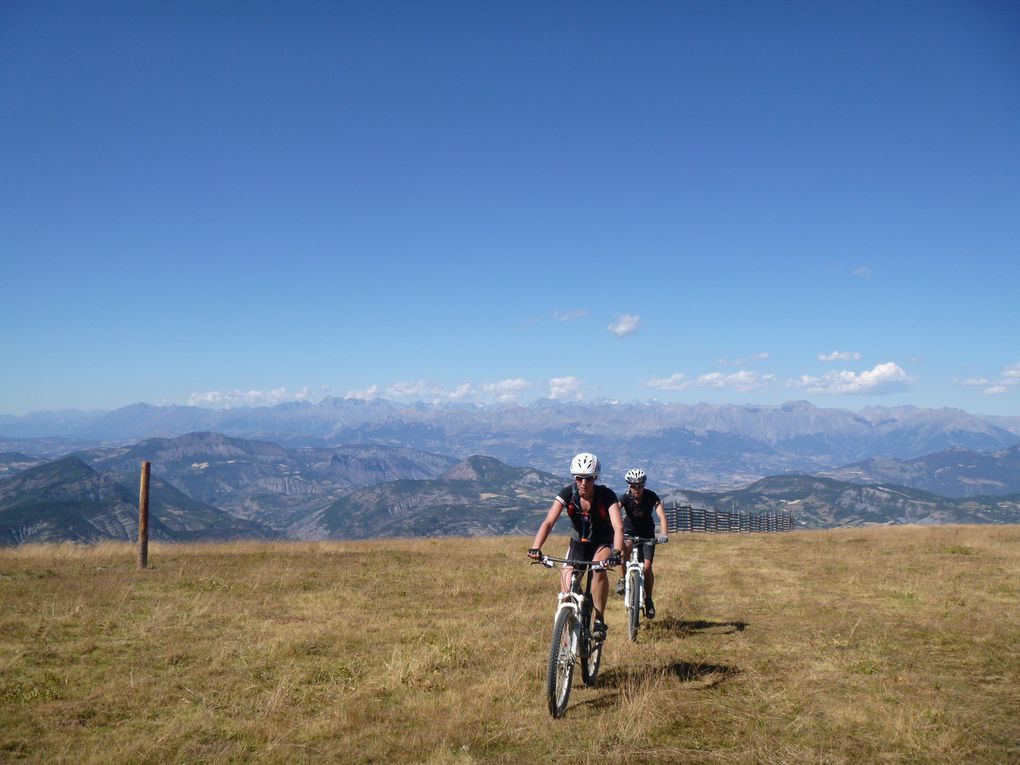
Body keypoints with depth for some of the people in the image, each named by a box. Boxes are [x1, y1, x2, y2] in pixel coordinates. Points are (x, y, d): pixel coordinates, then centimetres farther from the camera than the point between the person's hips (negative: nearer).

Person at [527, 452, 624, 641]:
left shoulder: (606, 495, -25)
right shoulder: (568, 493, -20)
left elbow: (618, 527, -37)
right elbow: (549, 522, -30)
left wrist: (616, 553, -55)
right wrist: (535, 548, -45)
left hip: (603, 543, -2)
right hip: (578, 543, 2)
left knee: (599, 568, -33)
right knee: (567, 582, -17)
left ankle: (599, 620, -19)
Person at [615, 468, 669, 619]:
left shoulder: (651, 497, -20)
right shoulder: (625, 498, -21)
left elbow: (662, 516, -30)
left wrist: (664, 534, -47)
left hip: (647, 534, 0)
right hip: (630, 532, 0)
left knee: (647, 567, -11)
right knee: (625, 547, -35)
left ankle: (648, 599, 9)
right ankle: (623, 579, -15)